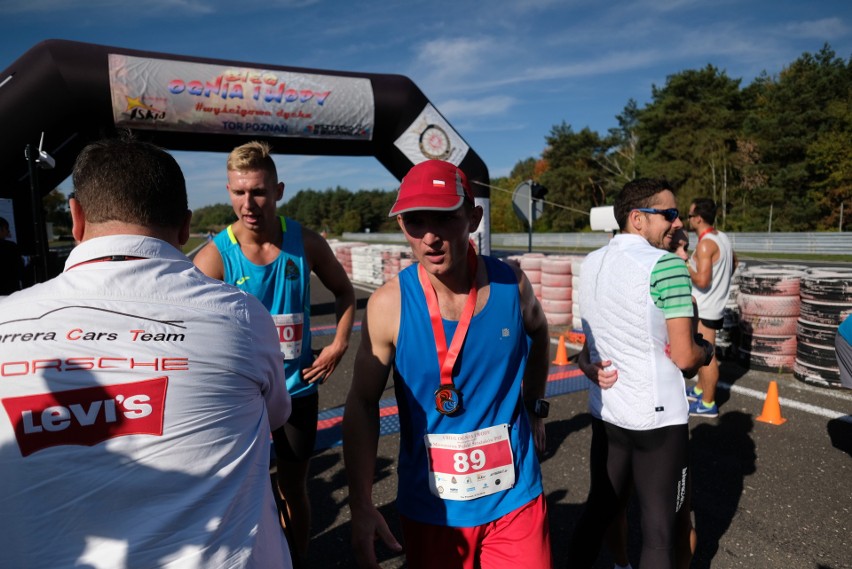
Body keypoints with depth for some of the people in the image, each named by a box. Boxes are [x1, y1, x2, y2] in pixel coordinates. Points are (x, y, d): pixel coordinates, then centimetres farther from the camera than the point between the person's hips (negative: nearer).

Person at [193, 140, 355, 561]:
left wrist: (339, 344, -2)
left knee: (293, 488, 17)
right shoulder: (214, 257, -14)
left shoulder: (305, 242, -7)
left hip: (297, 387, 2)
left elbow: (343, 291, 9)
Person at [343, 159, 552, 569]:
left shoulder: (511, 285, -11)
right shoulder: (389, 304, -17)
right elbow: (362, 405, -9)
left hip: (514, 498, 1)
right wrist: (361, 507, -11)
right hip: (430, 508, -1)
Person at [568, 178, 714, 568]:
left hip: (604, 412, 7)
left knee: (599, 510, 20)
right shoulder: (667, 265, -16)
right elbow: (684, 357, -14)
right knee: (659, 531, 8)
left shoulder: (591, 263, 5)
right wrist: (706, 350, 4)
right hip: (657, 418, -6)